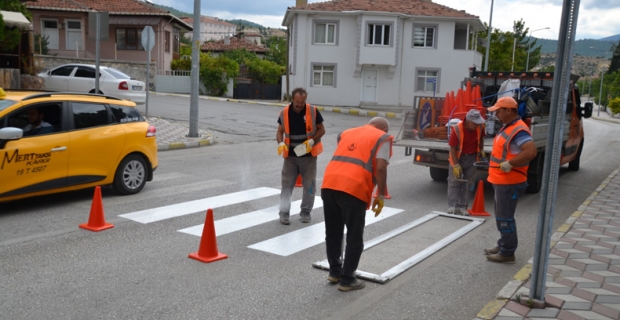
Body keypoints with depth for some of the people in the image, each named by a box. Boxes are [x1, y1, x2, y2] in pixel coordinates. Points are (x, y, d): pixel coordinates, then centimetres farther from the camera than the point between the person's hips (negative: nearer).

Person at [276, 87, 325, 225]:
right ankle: (284, 213, 4)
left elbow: (321, 130, -3)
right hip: (290, 155, 1)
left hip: (308, 155, -1)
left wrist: (311, 141, -19)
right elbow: (280, 132, 4)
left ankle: (306, 212, 23)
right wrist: (281, 143, -16)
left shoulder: (313, 111, -12)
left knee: (309, 184, 8)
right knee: (287, 183, 0)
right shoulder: (285, 113, -6)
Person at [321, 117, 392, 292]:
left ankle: (335, 272, 33)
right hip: (354, 190, -5)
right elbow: (380, 168, -3)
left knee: (332, 233, 20)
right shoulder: (382, 138, 11)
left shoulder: (347, 133, 28)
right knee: (354, 238, 9)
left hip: (329, 184, 6)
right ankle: (347, 280, 17)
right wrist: (380, 196, 4)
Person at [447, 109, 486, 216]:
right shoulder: (457, 129, -26)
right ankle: (452, 206, 3)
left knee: (468, 183, 6)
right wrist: (456, 165, -23)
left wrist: (481, 150, 2)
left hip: (472, 157, 4)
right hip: (458, 157, -4)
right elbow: (452, 148, -21)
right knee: (454, 182, -1)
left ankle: (462, 207, 12)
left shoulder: (480, 127, -13)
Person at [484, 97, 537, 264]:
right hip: (502, 181, 10)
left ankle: (507, 253, 6)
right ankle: (503, 245, 32)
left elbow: (531, 151, -32)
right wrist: (495, 163, 13)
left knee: (505, 218, -3)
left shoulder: (519, 130, -20)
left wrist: (509, 164, -26)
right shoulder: (507, 128, 13)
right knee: (502, 216, 19)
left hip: (509, 183, -10)